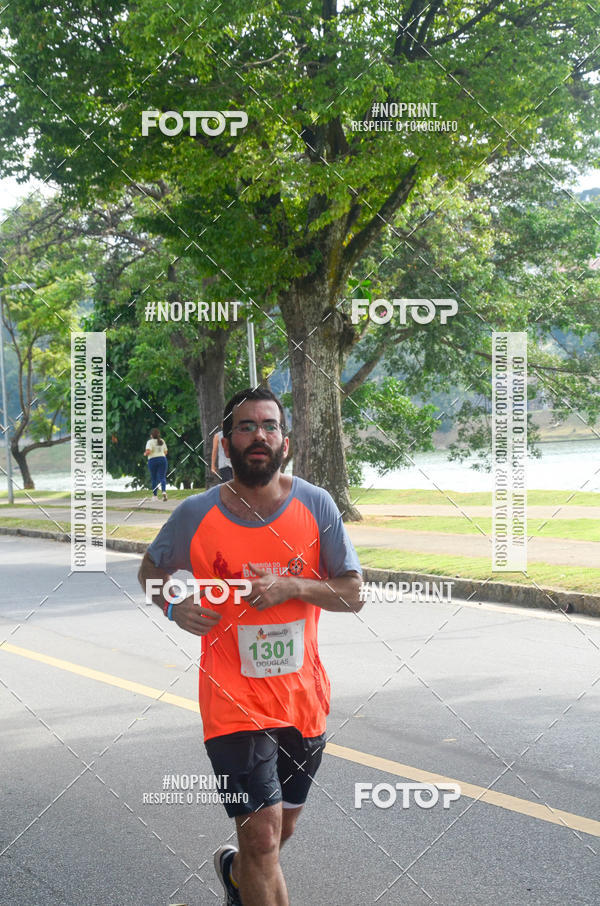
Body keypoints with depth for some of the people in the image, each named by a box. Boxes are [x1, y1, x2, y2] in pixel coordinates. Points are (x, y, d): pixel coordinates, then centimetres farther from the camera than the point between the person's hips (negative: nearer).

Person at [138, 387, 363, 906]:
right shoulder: (196, 514, -7)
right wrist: (173, 606, -9)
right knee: (263, 834, -13)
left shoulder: (315, 505, -5)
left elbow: (354, 595, -2)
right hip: (235, 701, -3)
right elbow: (151, 569, 12)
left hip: (304, 697, 3)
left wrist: (292, 585, -19)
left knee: (281, 829, 20)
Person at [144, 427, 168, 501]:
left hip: (153, 460, -3)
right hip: (163, 459, 3)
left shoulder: (150, 442, -5)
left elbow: (148, 451, -17)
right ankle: (164, 491, -26)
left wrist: (145, 454, 3)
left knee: (154, 478, 8)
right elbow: (165, 452, 15)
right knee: (162, 477, -3)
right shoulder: (162, 441, 11)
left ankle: (155, 495, 12)